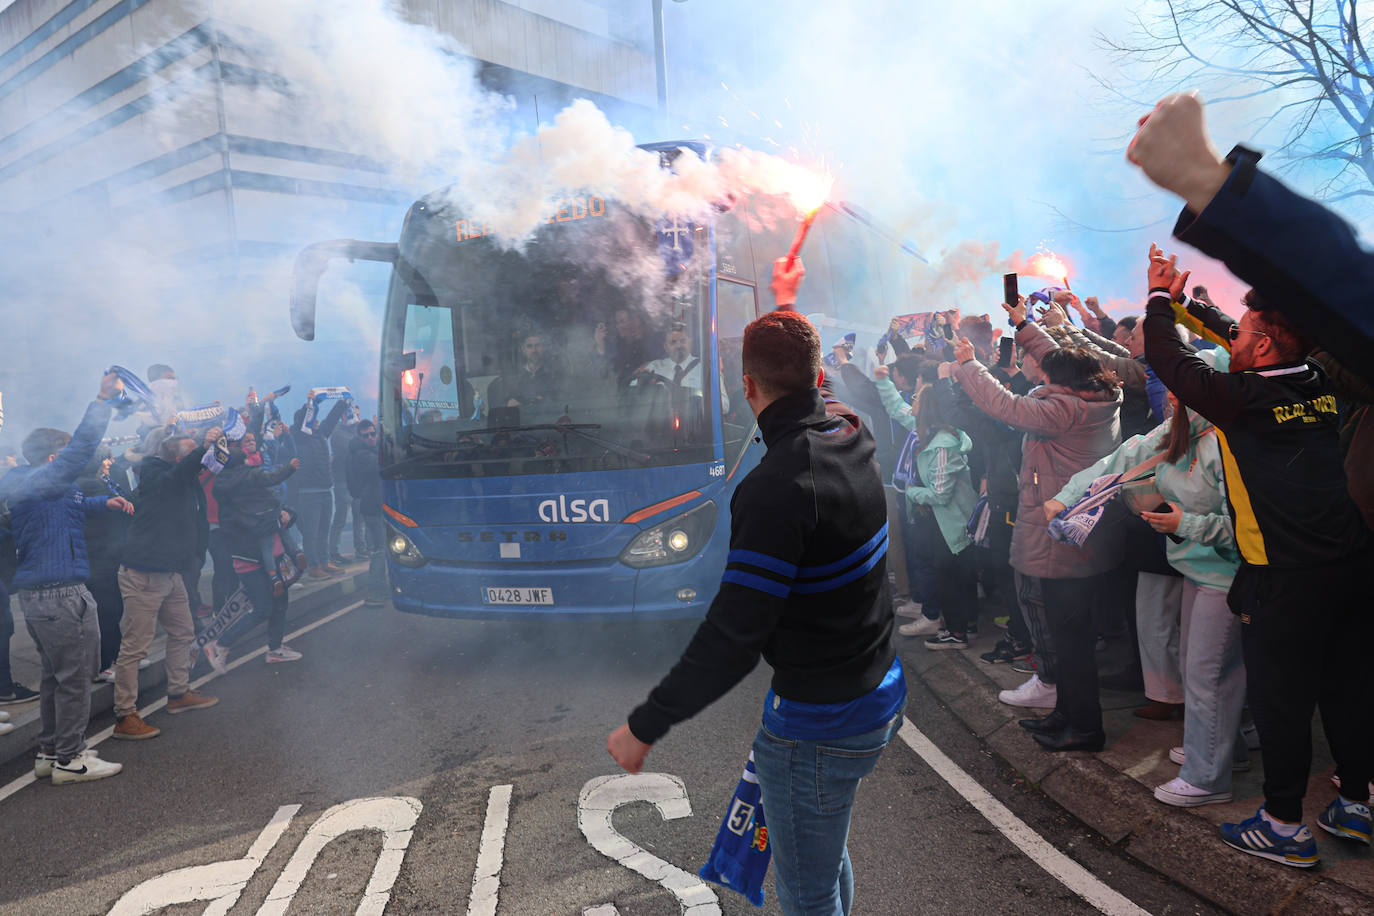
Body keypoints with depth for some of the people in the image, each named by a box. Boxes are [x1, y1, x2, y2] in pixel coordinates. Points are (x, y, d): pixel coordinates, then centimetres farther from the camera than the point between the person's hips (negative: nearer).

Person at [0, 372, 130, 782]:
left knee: (55, 675, 19)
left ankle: (49, 752, 27)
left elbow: (70, 503, 33)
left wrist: (105, 502, 21)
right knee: (74, 678, -2)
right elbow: (81, 447, -23)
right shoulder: (42, 481, -15)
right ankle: (69, 759, 5)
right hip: (60, 595, -11)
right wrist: (103, 401, -21)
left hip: (36, 594, 11)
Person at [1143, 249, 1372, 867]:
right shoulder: (1319, 388, 6)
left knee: (1280, 698, 5)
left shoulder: (1245, 397, -14)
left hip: (1284, 576, -7)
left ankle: (1285, 827, 17)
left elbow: (1168, 360, -4)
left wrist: (1160, 297, 11)